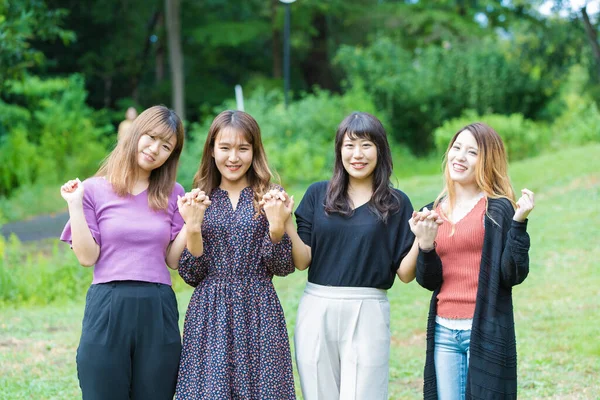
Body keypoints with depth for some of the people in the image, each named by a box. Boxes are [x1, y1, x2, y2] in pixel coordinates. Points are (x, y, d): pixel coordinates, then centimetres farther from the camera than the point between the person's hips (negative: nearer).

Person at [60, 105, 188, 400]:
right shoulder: (94, 189, 2)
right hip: (108, 309, -2)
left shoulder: (172, 194, 9)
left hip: (158, 312, 2)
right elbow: (87, 257, -4)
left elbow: (174, 259, 6)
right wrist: (75, 205, -8)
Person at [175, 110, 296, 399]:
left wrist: (276, 225, -16)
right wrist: (193, 227, -12)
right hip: (209, 314, 1)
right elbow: (190, 275, 2)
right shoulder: (199, 200, 7)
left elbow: (283, 268, 0)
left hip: (258, 312, -1)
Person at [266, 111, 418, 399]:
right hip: (317, 310, 2)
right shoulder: (318, 194, 5)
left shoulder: (396, 203, 3)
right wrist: (286, 221, -10)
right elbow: (302, 261, 2)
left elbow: (405, 273, 1)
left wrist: (421, 240, -15)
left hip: (368, 314, -2)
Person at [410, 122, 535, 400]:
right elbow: (428, 281, 7)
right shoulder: (433, 213, 10)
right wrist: (425, 246, -11)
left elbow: (513, 275, -11)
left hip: (485, 332, -5)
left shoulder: (497, 209, -5)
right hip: (444, 332, 5)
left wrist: (519, 222, -19)